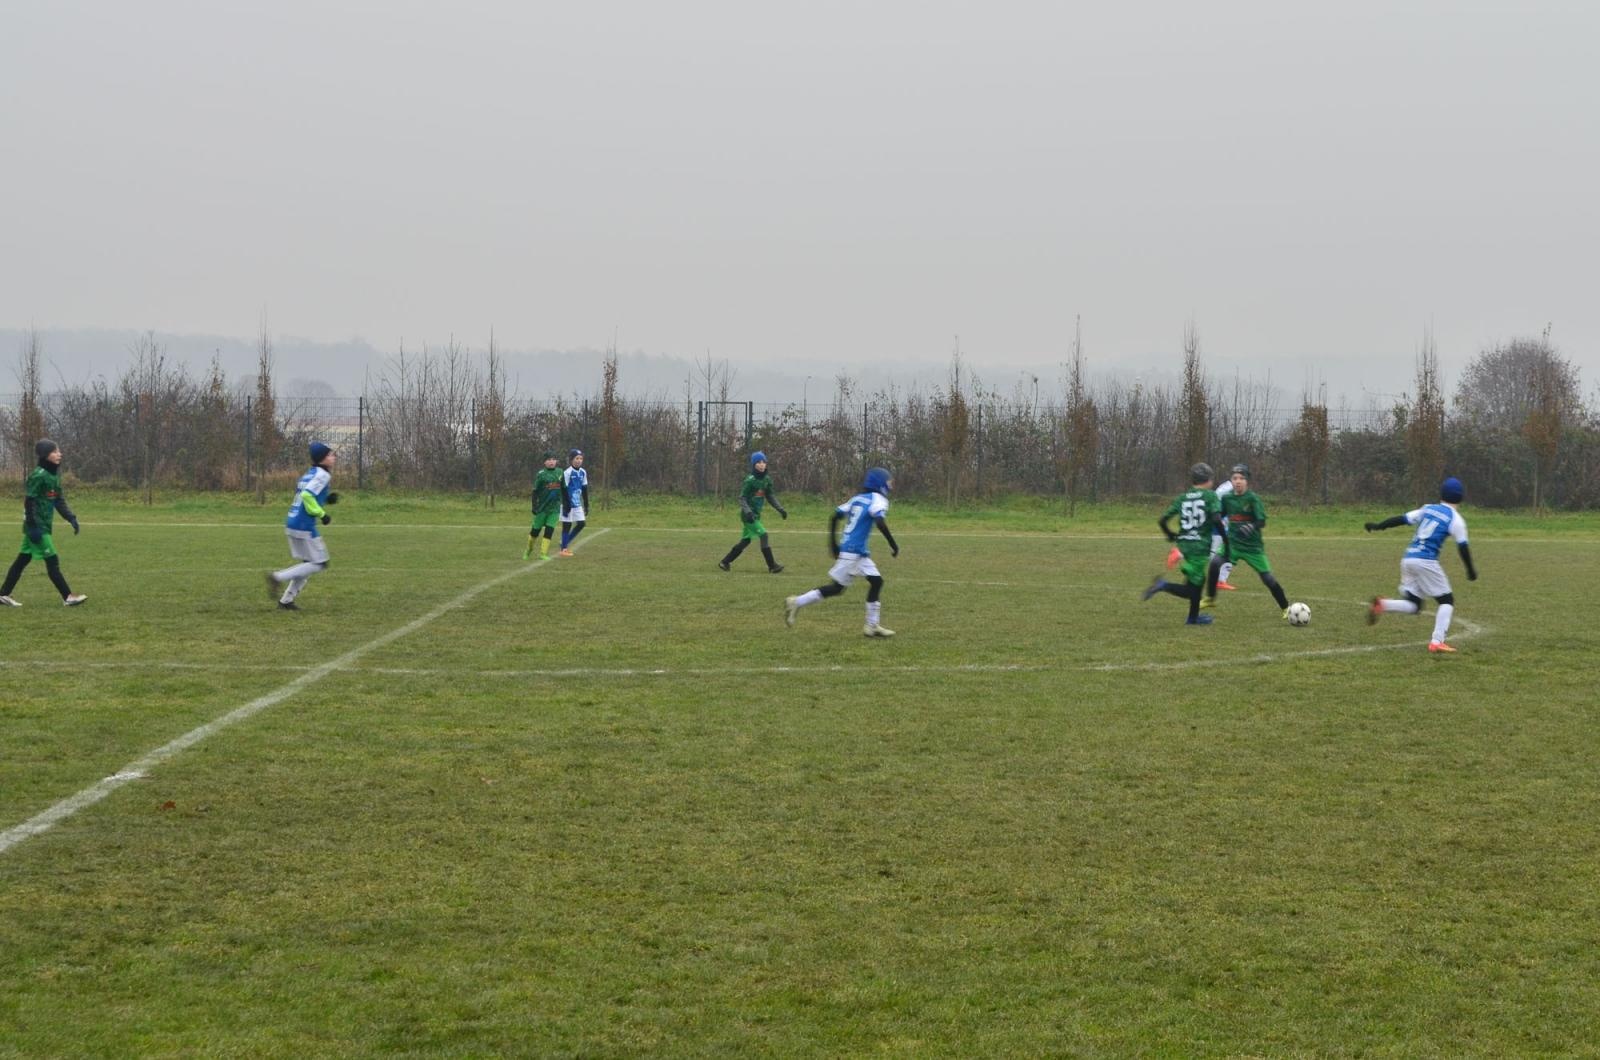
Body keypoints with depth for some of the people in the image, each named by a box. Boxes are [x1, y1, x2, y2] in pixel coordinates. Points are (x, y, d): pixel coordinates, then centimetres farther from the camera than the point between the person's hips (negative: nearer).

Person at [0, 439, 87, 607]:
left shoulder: (54, 474, 11)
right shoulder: (38, 476, -17)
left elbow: (59, 500, 18)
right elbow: (29, 502, -19)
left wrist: (71, 518, 9)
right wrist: (34, 527, -22)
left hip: (44, 525, 9)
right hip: (37, 527, -9)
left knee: (23, 560, 12)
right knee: (52, 561, -6)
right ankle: (68, 597, -4)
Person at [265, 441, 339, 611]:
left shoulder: (309, 475, 17)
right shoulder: (323, 475, -11)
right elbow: (307, 495, -24)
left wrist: (327, 499, 13)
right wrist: (322, 514, -18)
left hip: (291, 524, 9)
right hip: (304, 526, -9)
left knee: (308, 564, 18)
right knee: (319, 564, -2)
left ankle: (286, 600, 16)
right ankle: (278, 577, -8)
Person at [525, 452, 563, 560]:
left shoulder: (560, 473, 5)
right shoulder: (541, 474, -7)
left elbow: (563, 489, 15)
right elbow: (535, 491, -5)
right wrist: (534, 506, -10)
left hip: (555, 507, 3)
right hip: (542, 507, -3)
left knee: (550, 530, -5)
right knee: (536, 529, 7)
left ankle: (543, 553, -2)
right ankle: (529, 549, 29)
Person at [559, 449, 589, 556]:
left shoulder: (583, 473, 7)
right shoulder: (567, 473, -14)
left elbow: (584, 490, 14)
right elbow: (564, 491, -15)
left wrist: (586, 504, 13)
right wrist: (566, 506, -18)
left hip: (577, 503, 7)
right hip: (568, 503, -7)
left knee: (581, 524, 5)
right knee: (567, 525, -2)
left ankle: (566, 543, 18)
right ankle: (564, 548, 6)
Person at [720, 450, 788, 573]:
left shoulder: (767, 479, 6)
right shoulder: (750, 480, -15)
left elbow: (770, 496, 17)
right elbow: (742, 498, -16)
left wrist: (780, 509, 6)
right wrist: (748, 512, -29)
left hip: (756, 514, 8)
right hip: (748, 515, -8)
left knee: (746, 541, 13)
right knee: (763, 535, -16)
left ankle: (724, 562, 24)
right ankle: (772, 565, -14)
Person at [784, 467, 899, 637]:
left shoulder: (857, 499, 14)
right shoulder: (878, 500, -9)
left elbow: (835, 517, 15)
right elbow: (880, 522, -25)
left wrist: (833, 542, 21)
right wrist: (893, 545, -17)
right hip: (853, 551, -9)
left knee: (876, 581, 10)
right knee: (836, 587, -3)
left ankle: (872, 626, 11)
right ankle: (797, 603, 1)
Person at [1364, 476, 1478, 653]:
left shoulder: (1427, 509, 14)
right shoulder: (1456, 519, 0)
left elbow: (1402, 519, 14)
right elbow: (1463, 547, -2)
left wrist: (1378, 526, 23)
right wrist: (1470, 571, 10)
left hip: (1408, 558, 6)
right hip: (1426, 561, -6)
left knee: (1413, 605, 12)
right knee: (1446, 600, 6)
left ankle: (1382, 604, -14)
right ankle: (1437, 642, -7)